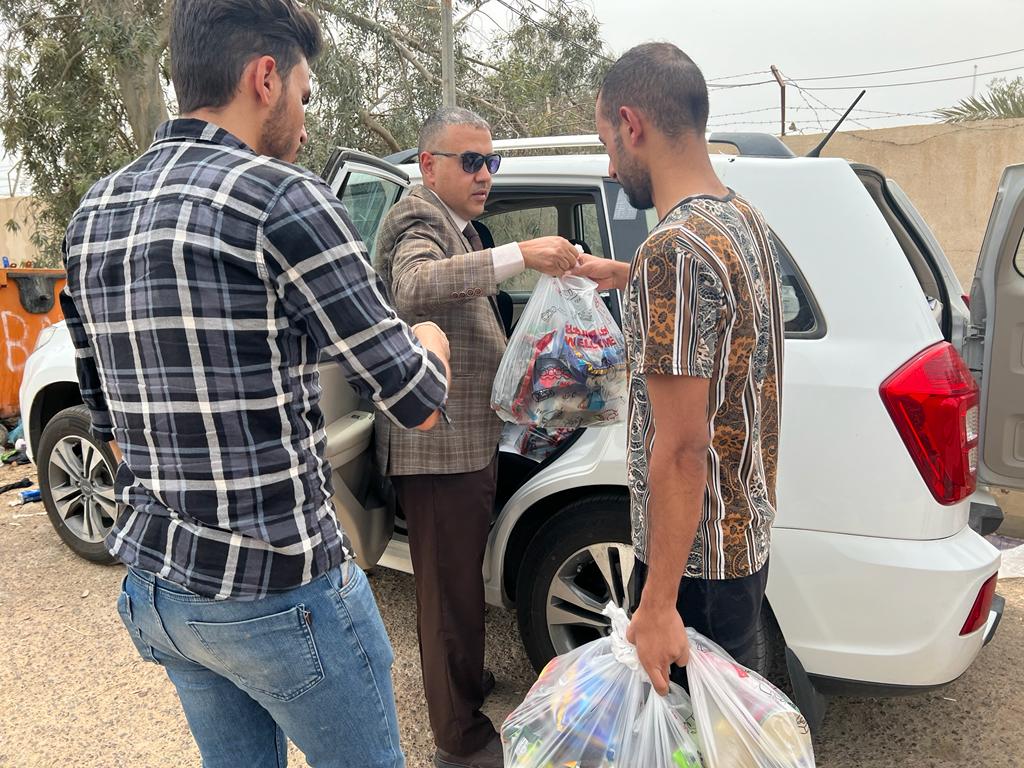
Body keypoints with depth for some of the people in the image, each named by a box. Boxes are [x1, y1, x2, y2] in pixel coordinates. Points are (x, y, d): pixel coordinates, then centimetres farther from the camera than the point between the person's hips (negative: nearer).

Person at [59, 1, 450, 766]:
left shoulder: (94, 215, 5)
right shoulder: (281, 196, -18)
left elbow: (107, 418, 12)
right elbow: (419, 403, -15)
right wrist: (430, 340, 6)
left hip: (153, 586, 8)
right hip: (278, 592, -7)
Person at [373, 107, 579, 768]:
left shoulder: (456, 225, 19)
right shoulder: (418, 220, -14)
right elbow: (414, 287, -38)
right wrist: (520, 255, -44)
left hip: (472, 439, 10)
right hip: (439, 446, -10)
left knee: (459, 574, 24)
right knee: (452, 585, 1)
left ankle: (465, 681, 45)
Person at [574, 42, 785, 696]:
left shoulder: (673, 249, -25)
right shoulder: (745, 220, 5)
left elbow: (680, 449, -26)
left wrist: (658, 604, -21)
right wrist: (622, 276, 37)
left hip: (695, 555, -9)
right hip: (749, 533, 9)